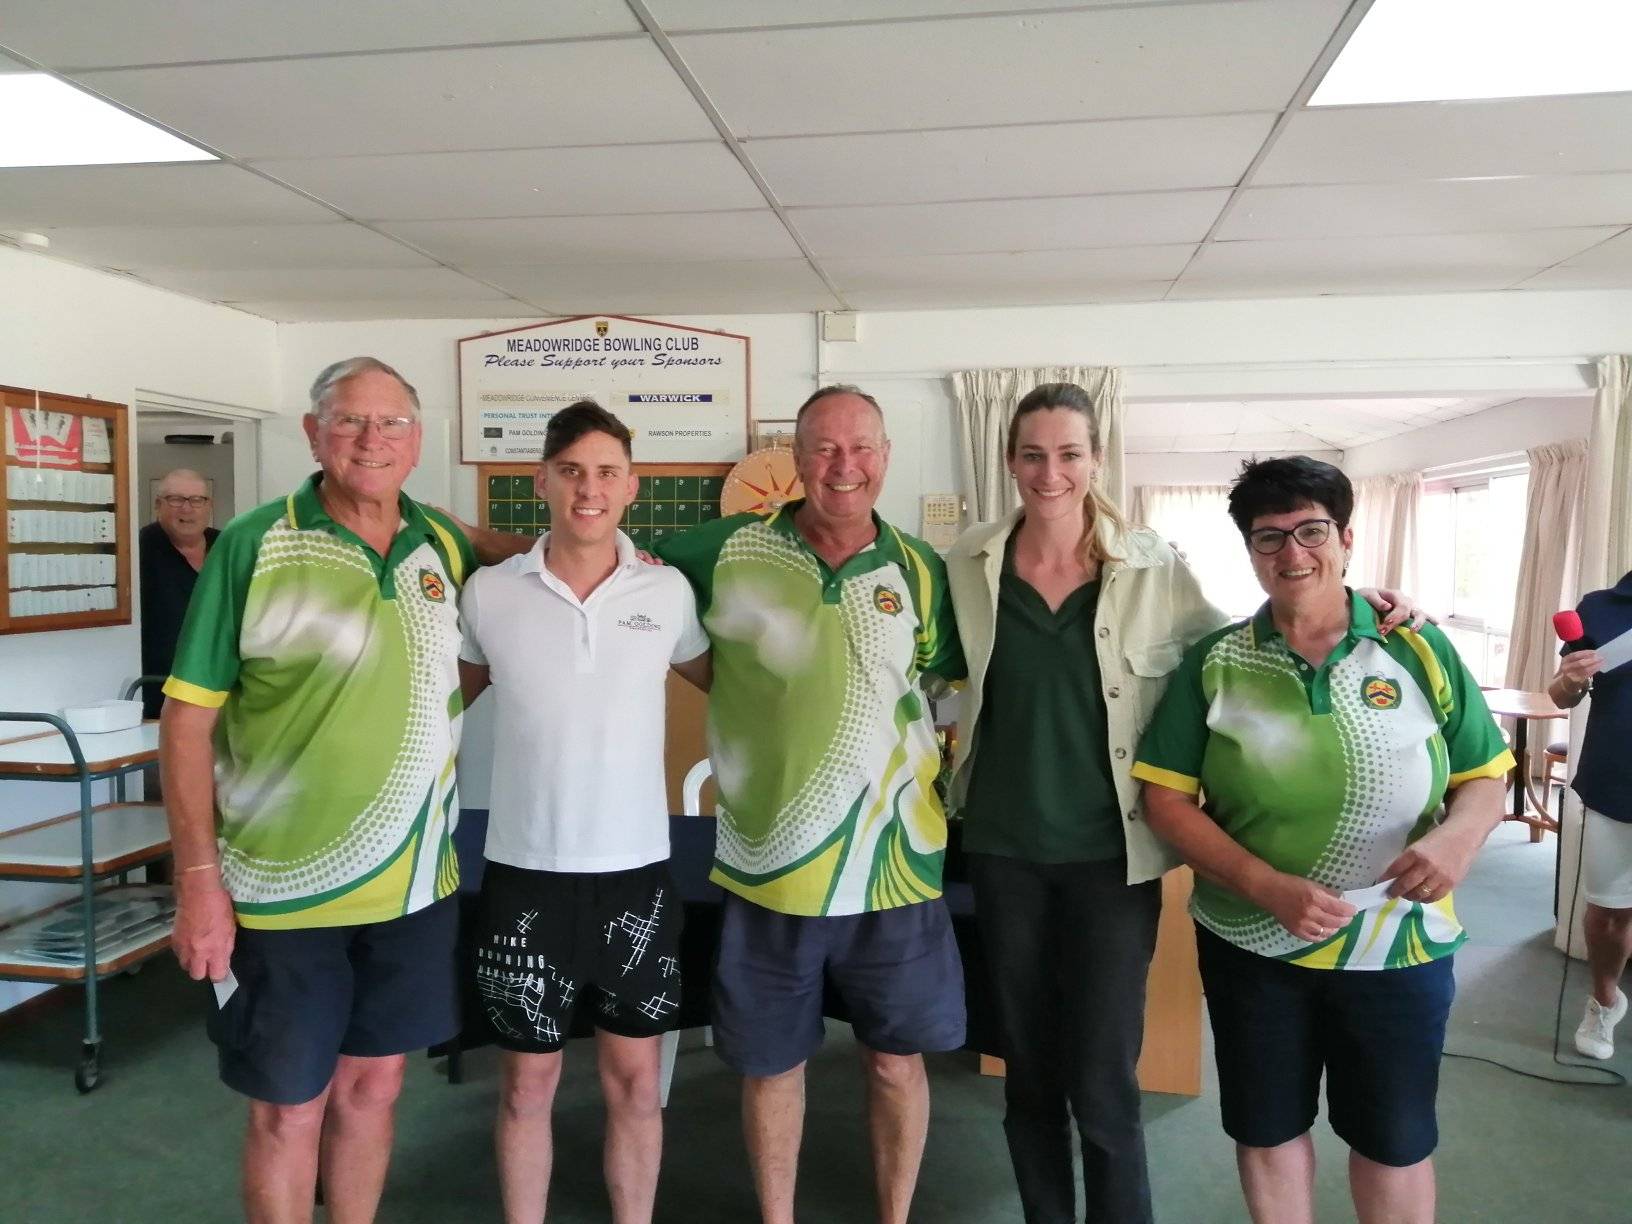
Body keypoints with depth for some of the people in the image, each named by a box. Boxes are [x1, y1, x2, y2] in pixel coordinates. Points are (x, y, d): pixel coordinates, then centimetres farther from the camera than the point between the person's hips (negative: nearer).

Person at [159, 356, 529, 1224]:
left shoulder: (445, 545, 2)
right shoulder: (254, 545, -10)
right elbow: (187, 719, -9)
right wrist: (199, 877, -12)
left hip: (414, 881, 4)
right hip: (283, 887, -4)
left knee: (374, 1083, 18)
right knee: (288, 1108, 11)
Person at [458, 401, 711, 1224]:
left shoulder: (668, 592, -2)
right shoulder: (488, 592, -3)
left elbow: (726, 686, 14)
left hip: (636, 871, 1)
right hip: (525, 874, 0)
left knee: (634, 1077, 13)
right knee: (528, 1080, 13)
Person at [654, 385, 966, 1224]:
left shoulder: (920, 571, 0)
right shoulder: (727, 551, -5)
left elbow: (956, 685, 11)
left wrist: (940, 777, -1)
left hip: (893, 863, 1)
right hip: (768, 863, 0)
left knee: (897, 1059, 14)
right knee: (770, 1062, 15)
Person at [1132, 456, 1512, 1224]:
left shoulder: (1419, 650, -4)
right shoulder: (1214, 663, -6)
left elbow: (1486, 778, 2)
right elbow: (1165, 799, -8)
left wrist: (1458, 837, -21)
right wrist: (1268, 887, -21)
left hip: (1401, 946, 0)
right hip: (1251, 945, 0)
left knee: (1395, 1138, 19)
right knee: (1267, 1129, 18)